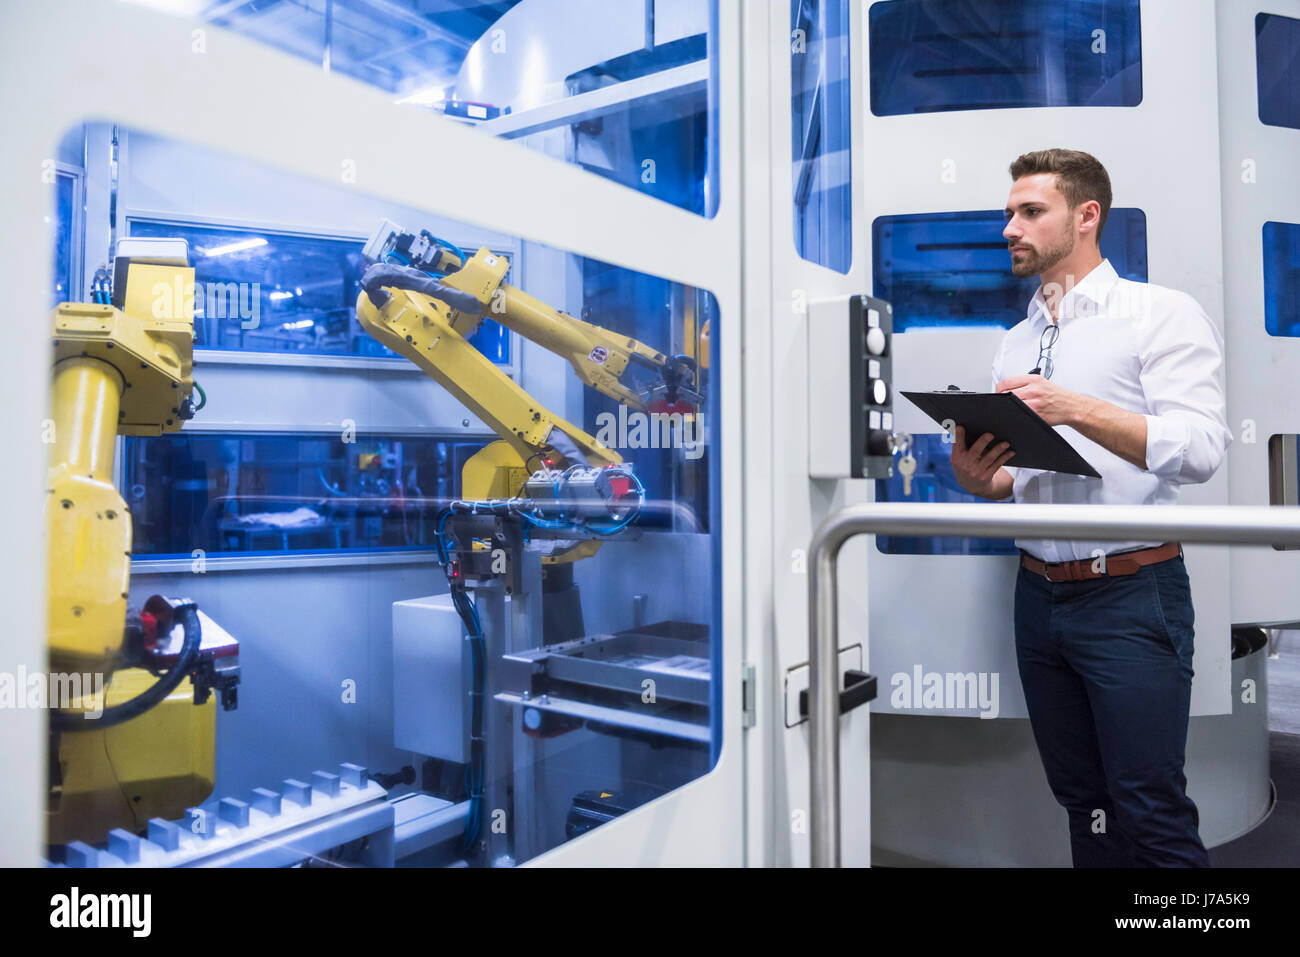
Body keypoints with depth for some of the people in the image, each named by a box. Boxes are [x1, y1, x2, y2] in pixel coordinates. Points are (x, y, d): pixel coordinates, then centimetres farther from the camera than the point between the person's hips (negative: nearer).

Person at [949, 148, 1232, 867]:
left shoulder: (1160, 314, -2)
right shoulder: (1016, 343, 15)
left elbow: (1200, 450, -15)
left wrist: (1077, 410, -24)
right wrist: (974, 476, -4)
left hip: (1132, 596, -5)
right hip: (1040, 595, 6)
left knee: (1150, 815, -2)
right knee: (1085, 805, 14)